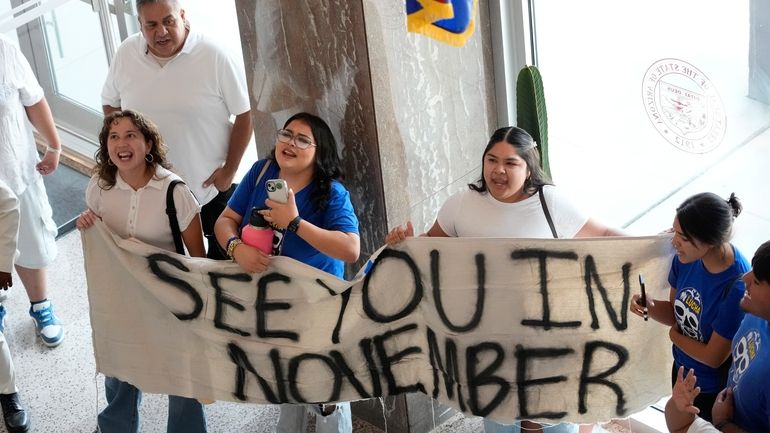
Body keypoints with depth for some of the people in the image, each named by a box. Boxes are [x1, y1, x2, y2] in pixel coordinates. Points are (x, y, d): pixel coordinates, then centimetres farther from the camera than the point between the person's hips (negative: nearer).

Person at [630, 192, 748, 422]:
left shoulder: (738, 286, -35)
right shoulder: (686, 259, -15)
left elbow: (713, 356, -26)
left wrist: (674, 335, -10)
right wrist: (649, 306, -20)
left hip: (714, 388, -6)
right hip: (682, 369, 6)